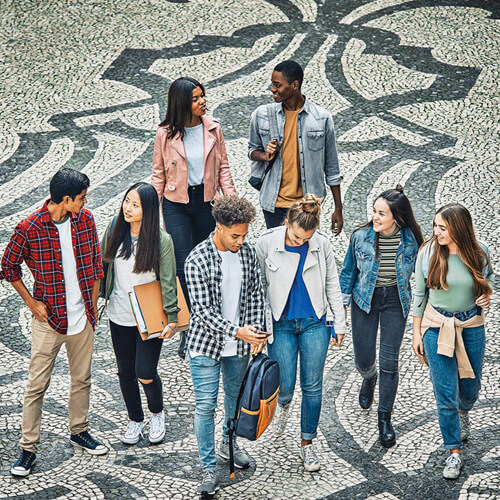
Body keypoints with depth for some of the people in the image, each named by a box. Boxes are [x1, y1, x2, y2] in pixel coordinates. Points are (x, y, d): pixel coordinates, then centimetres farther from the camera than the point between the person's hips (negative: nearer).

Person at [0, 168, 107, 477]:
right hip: (49, 319, -4)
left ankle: (79, 431, 36)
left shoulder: (85, 219, -3)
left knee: (82, 378, 17)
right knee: (37, 385, 1)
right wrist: (32, 303, -6)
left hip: (82, 317, 4)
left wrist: (93, 306, 8)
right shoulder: (30, 228, -16)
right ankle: (29, 448, 10)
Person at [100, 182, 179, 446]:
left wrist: (171, 319, -12)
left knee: (145, 373, -5)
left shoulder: (161, 240, -15)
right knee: (125, 372, 12)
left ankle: (157, 413, 25)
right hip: (119, 315, 4)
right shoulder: (115, 229, -5)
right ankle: (135, 420, 34)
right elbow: (101, 265, 9)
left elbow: (167, 282, -10)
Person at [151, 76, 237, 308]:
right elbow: (158, 173, 1)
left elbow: (223, 167, 7)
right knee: (183, 265, -6)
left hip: (206, 200, 3)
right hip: (176, 203, -3)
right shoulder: (166, 133, -9)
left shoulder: (213, 128, -2)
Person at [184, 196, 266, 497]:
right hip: (206, 345, -5)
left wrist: (256, 331, -3)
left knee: (236, 396, 22)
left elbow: (256, 293, 6)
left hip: (239, 347, 5)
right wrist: (236, 331, -30)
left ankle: (228, 443, 46)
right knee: (206, 406, 0)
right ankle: (210, 469, 10)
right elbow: (202, 310, -22)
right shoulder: (198, 260, -20)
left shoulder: (248, 252, -5)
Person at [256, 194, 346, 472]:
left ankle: (307, 443, 18)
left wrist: (340, 324, 7)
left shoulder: (322, 245, -6)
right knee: (285, 387, -3)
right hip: (281, 324, -1)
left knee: (313, 386, 3)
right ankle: (284, 407, 36)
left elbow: (333, 287, 5)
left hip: (315, 323, 1)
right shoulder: (267, 244, -11)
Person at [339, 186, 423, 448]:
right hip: (365, 299, 1)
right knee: (364, 359, 5)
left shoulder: (410, 239, -13)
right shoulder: (361, 236, -13)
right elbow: (348, 271, 0)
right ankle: (369, 378, 45)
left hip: (396, 301, -1)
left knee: (389, 362, -1)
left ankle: (385, 419, 14)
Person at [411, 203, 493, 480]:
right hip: (437, 326, -2)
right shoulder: (428, 252, -13)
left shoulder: (479, 251, -11)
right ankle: (454, 451, 9)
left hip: (472, 325, 2)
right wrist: (417, 332, 2)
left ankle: (463, 413, 53)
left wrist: (487, 294, -10)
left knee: (470, 384, 16)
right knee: (445, 391, -4)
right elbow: (419, 294, -1)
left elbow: (489, 275, 12)